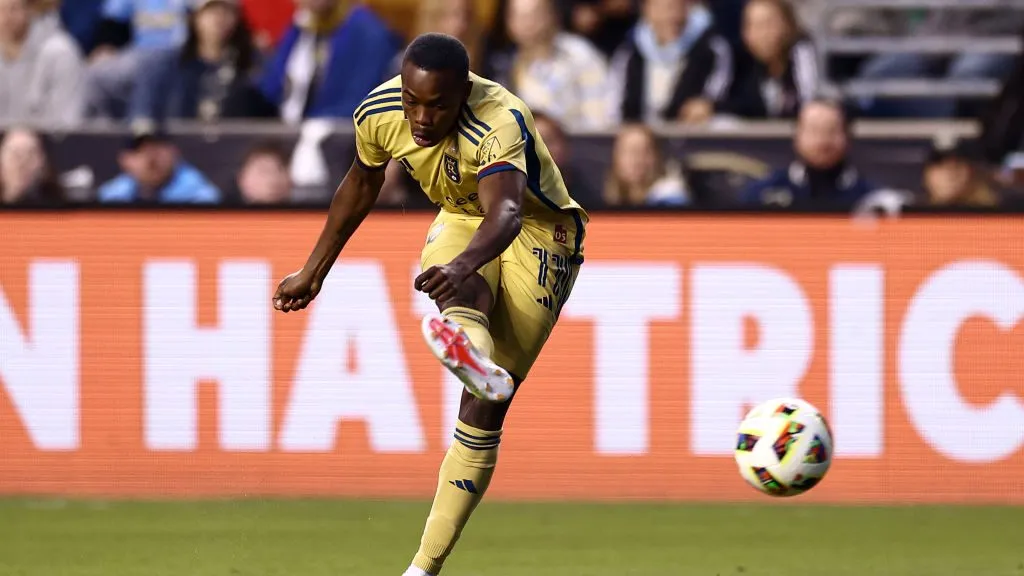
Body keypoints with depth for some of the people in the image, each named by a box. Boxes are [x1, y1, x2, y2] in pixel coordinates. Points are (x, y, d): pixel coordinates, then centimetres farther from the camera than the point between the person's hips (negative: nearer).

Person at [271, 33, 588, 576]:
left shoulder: (499, 124, -34)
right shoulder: (379, 113, -15)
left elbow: (506, 212, -52)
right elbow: (361, 185, 7)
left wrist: (464, 264, -72)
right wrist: (314, 272, 17)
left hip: (536, 233, -4)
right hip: (462, 222, 4)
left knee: (484, 410, -12)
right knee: (465, 291, -37)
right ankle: (472, 351, -72)